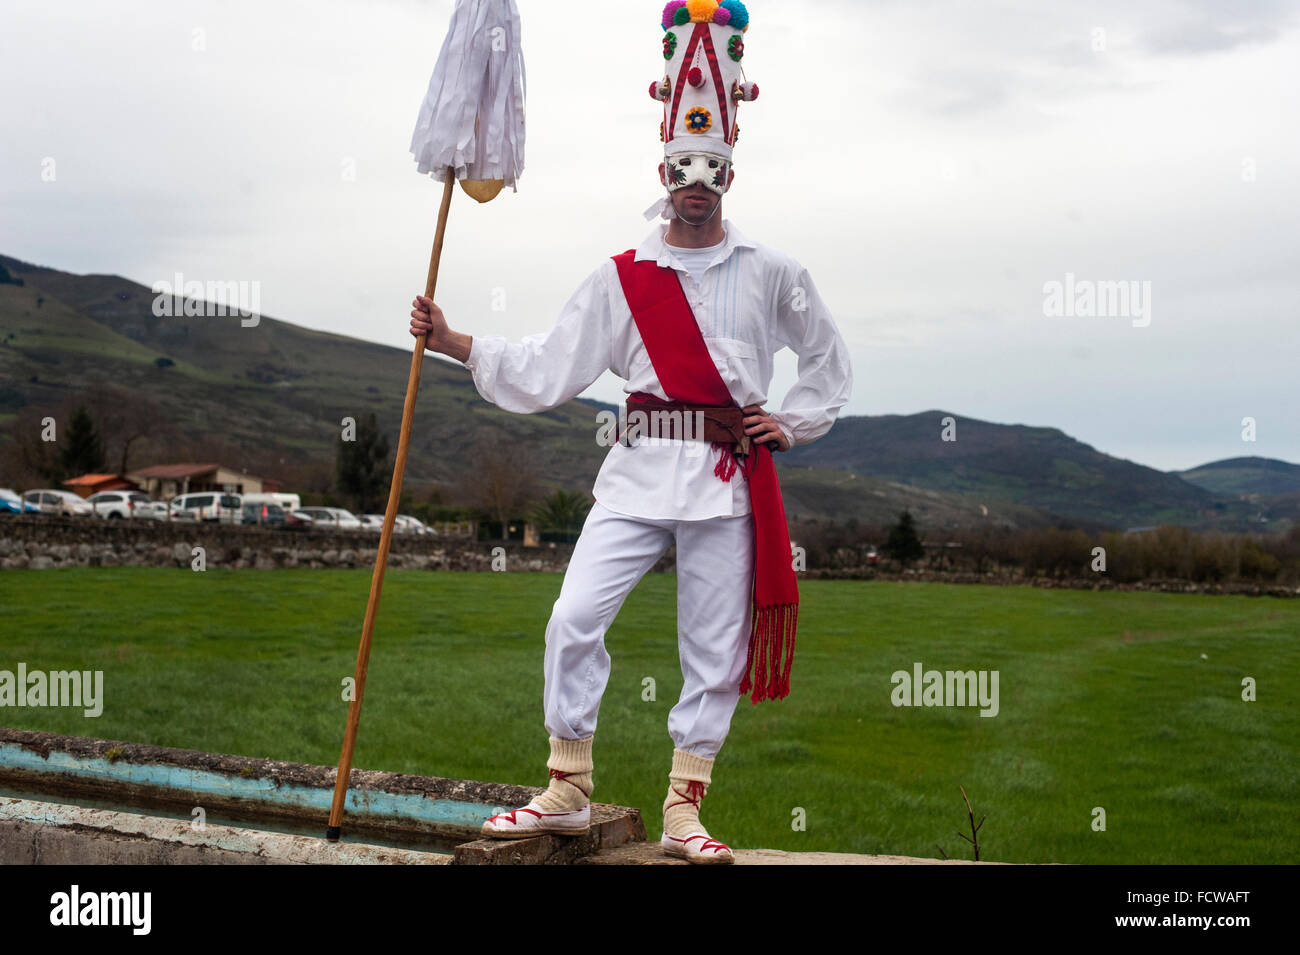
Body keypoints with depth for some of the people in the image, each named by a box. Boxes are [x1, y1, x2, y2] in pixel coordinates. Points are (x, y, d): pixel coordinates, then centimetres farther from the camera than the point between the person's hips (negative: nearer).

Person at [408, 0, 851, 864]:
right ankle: (568, 791, 6)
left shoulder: (771, 274, 7)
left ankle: (684, 811, 14)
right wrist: (454, 344, -1)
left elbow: (831, 361, 19)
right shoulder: (622, 279, 8)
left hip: (728, 478, 0)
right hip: (638, 473, 1)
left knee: (714, 649, 2)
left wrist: (792, 423, 7)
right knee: (574, 620, -9)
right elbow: (547, 371, 6)